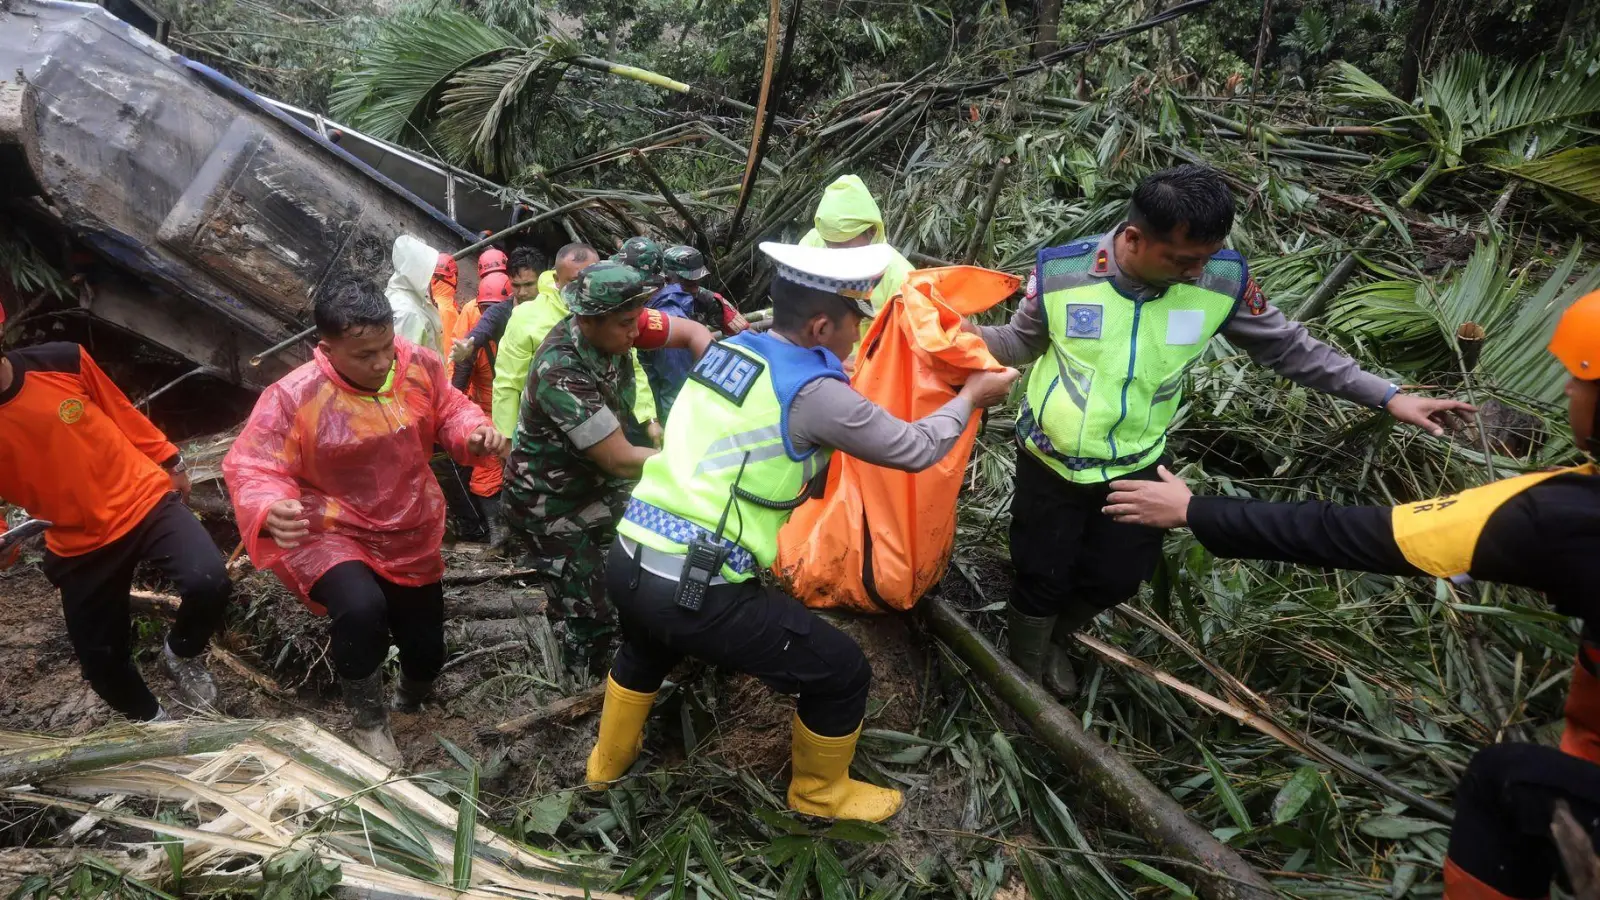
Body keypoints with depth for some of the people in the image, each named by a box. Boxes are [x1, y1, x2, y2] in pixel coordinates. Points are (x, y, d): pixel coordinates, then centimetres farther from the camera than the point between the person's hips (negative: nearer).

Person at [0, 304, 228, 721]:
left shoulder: (62, 361, -12)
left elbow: (121, 412, 6)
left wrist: (170, 461, 15)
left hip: (145, 501, -1)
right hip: (79, 544, 1)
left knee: (209, 584, -26)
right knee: (102, 661, 8)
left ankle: (181, 653, 8)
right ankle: (152, 721, 41)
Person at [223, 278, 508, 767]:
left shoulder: (419, 365, -12)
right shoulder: (293, 397, -24)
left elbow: (448, 411, 3)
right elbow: (252, 468, -25)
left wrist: (475, 432, -20)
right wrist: (271, 512, -47)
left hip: (412, 537, 5)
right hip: (333, 537, -5)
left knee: (426, 652, 15)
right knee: (361, 610, -36)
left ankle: (410, 699, 56)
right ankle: (368, 722, -5)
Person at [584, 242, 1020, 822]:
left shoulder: (727, 351, 9)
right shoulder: (814, 392, -12)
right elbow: (916, 450, -1)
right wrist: (972, 397, 16)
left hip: (626, 563, 8)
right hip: (698, 592, -8)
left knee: (647, 646, 41)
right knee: (844, 673, 10)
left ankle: (609, 759, 61)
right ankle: (819, 793, 35)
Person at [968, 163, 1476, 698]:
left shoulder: (1221, 282, -19)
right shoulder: (1061, 274, -23)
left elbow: (1285, 346, -5)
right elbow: (1020, 344, -6)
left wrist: (1386, 396, -6)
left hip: (1136, 467, 3)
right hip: (1051, 462, -2)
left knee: (1117, 579, 17)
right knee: (1045, 577, 10)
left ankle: (1055, 640, 49)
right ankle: (1026, 668, 41)